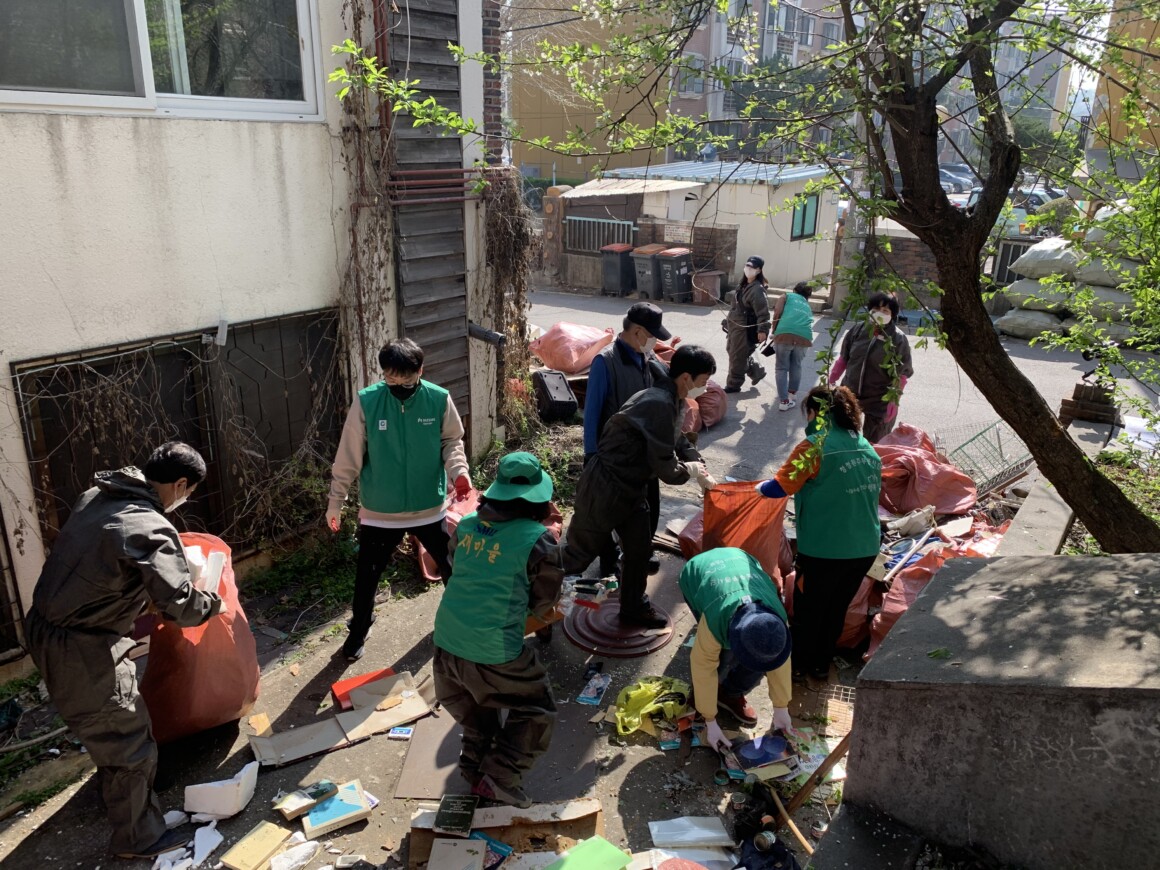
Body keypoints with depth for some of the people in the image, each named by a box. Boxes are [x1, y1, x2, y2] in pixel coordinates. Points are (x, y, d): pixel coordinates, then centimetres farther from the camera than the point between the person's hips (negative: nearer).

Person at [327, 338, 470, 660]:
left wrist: (459, 471, -20)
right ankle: (358, 631, 42)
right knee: (367, 577, 15)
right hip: (379, 511, 0)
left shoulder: (439, 399, -14)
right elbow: (349, 456, -8)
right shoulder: (366, 401, -15)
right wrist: (336, 500, -3)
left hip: (429, 508, 1)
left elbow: (452, 441, 0)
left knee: (451, 566, 19)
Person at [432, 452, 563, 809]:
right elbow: (543, 605, -1)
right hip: (495, 652, -6)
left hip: (447, 642, 6)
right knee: (536, 713, 15)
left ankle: (476, 764, 38)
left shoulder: (466, 524, 2)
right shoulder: (539, 540, -13)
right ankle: (501, 776, 6)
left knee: (474, 707, 32)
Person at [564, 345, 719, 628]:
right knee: (579, 551, 4)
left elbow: (680, 442, 20)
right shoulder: (660, 404, -28)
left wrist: (701, 472, 5)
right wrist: (690, 469, -5)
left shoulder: (674, 401, 4)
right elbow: (665, 468, -26)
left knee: (639, 549, 17)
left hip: (631, 488, 10)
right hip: (604, 488, -10)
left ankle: (634, 608, 36)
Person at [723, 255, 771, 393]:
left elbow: (763, 312, -23)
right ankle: (757, 371, 35)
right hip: (735, 326, 10)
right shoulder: (743, 285, 9)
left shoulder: (757, 290, -20)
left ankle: (733, 385, 17)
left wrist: (762, 330, -26)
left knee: (737, 357, 2)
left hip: (745, 329, -10)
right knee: (731, 350, 21)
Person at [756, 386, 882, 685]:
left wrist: (760, 488, 6)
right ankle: (821, 665, 36)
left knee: (808, 609, 15)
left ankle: (800, 665, 32)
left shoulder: (815, 446, -15)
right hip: (866, 547, 7)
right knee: (837, 608, 22)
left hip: (825, 550, -6)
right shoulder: (867, 447, 7)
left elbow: (780, 487, -15)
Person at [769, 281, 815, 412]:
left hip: (785, 333, -3)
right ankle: (792, 394, 38)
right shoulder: (807, 306, 34)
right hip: (804, 336, 3)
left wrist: (774, 331, 15)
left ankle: (784, 400, 2)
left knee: (781, 367, 8)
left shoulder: (787, 296, 22)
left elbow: (777, 313, 4)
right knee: (796, 366, 24)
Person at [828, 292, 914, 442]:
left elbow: (902, 374, -12)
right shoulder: (858, 329, -3)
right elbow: (843, 358, 8)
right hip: (850, 394, 4)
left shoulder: (898, 339, -13)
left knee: (873, 444, 4)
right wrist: (831, 380, 8)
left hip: (878, 401, -4)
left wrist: (894, 401, -17)